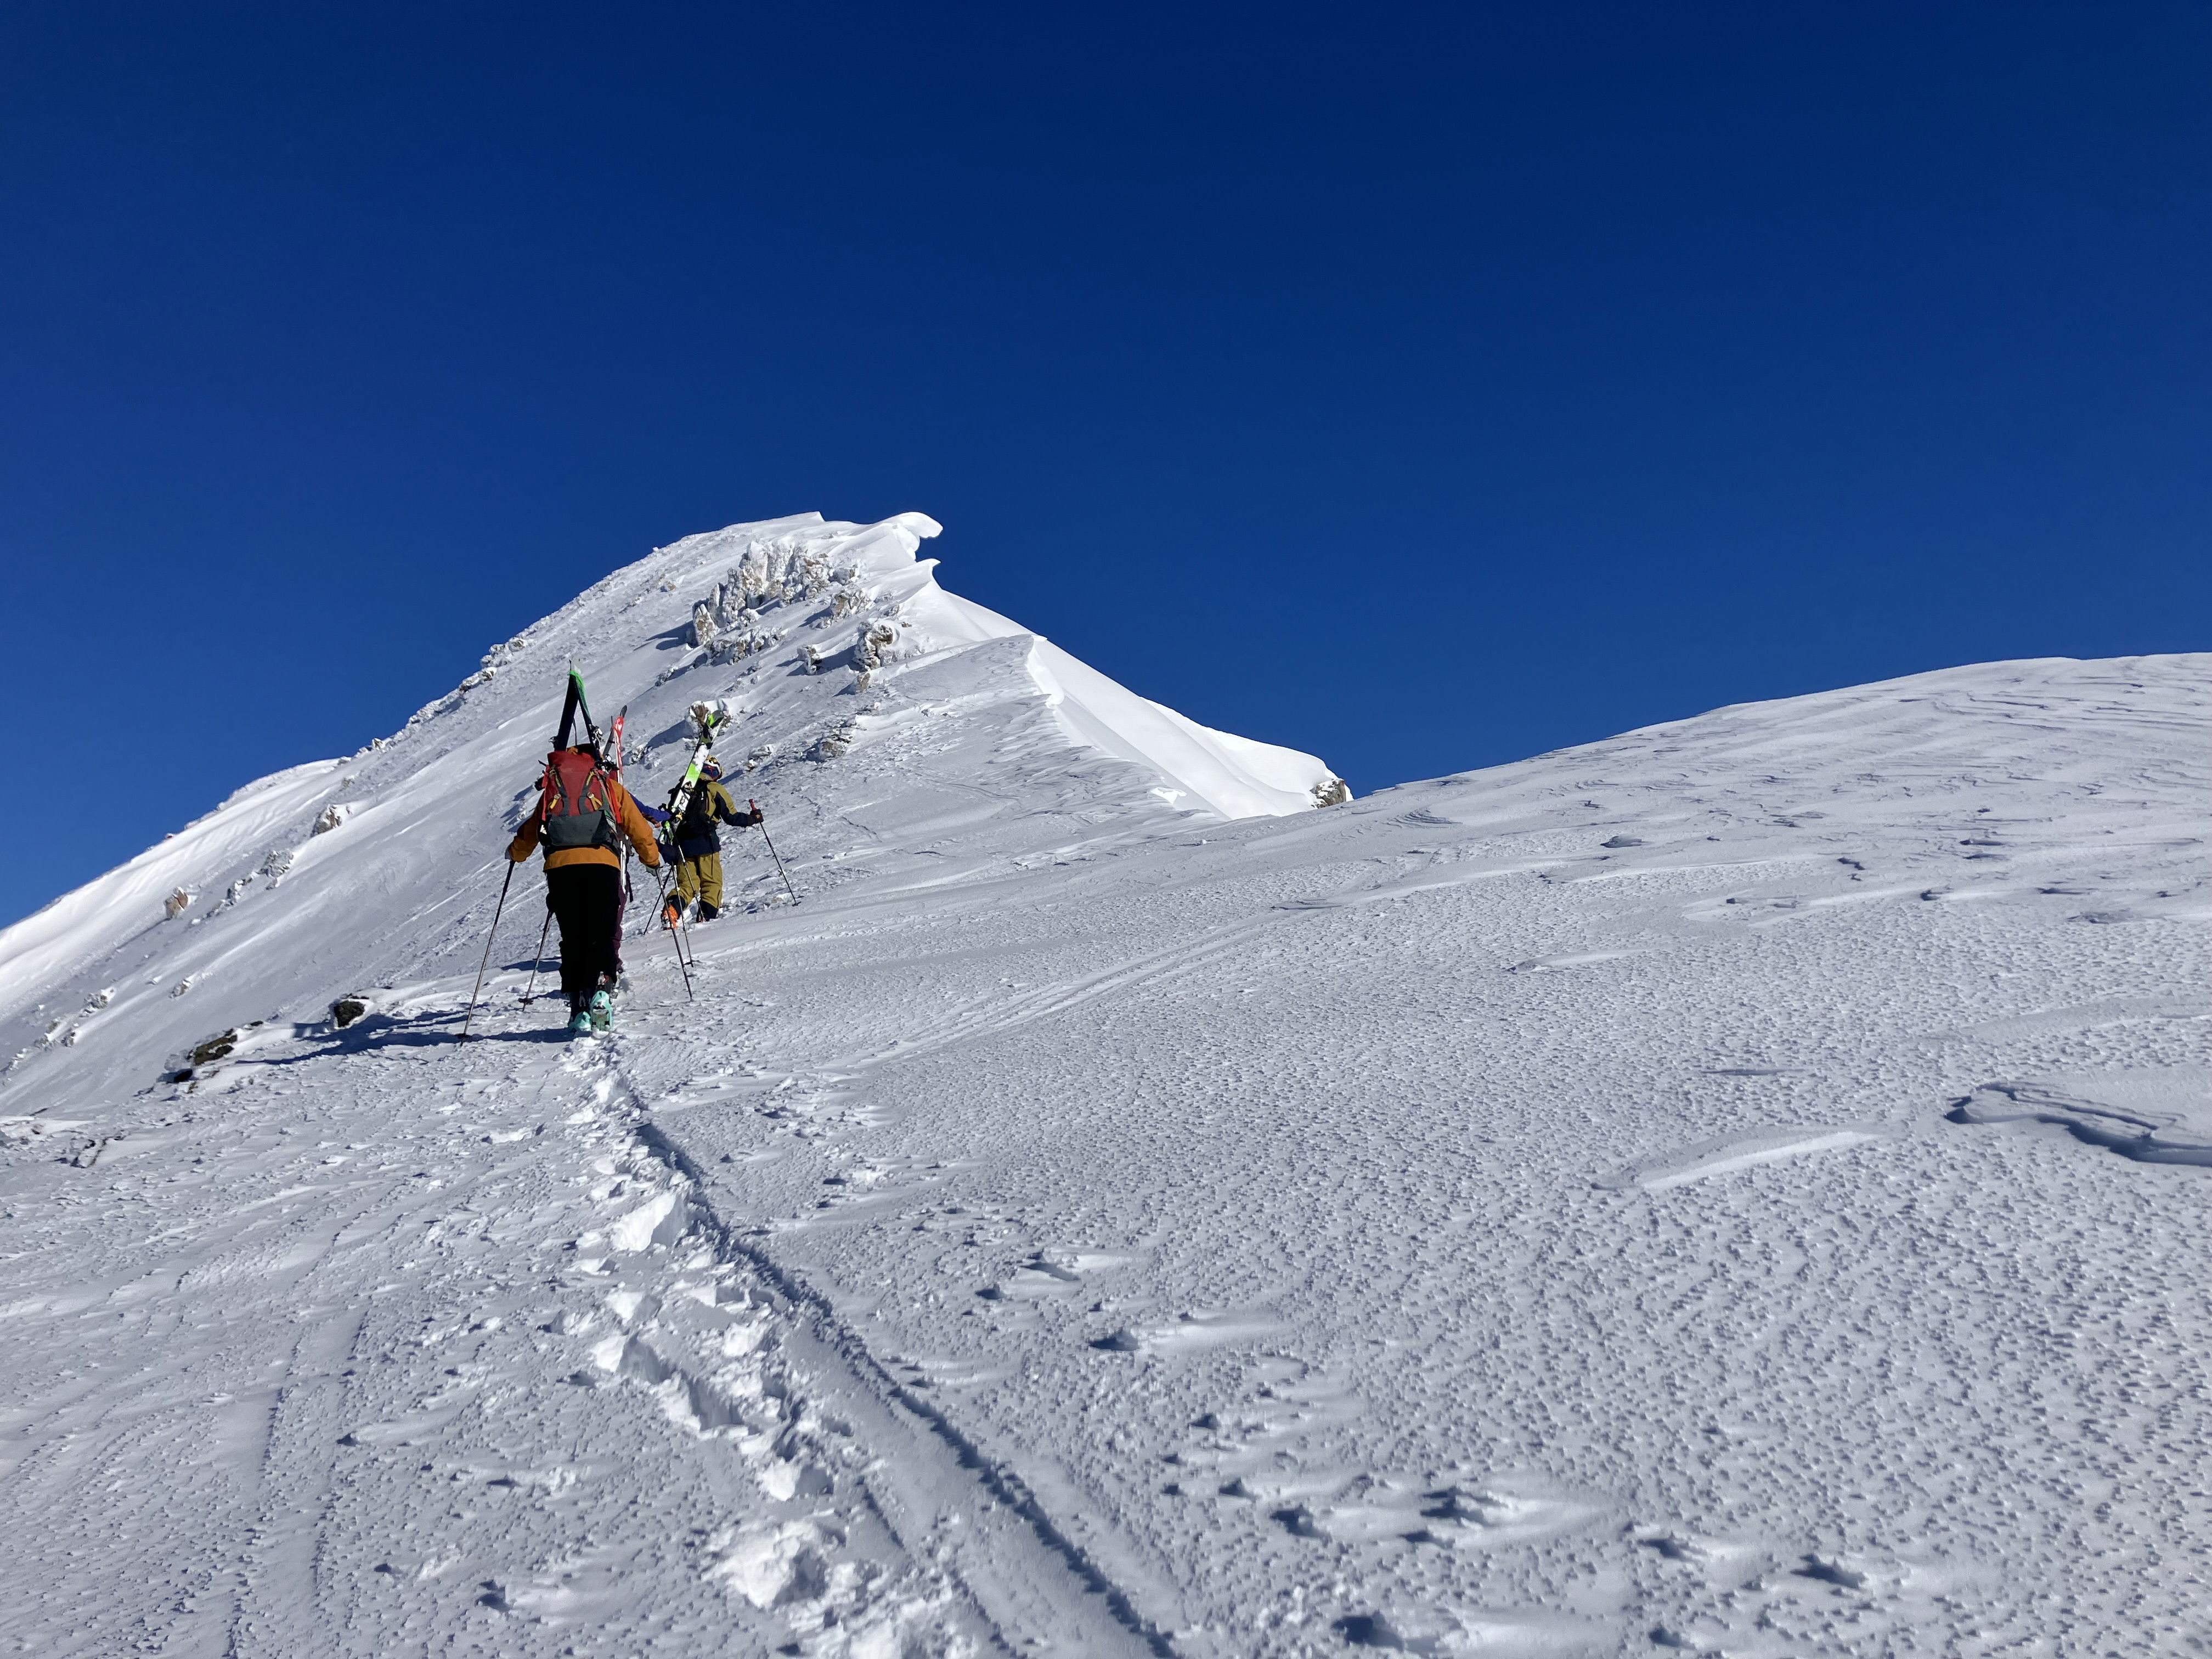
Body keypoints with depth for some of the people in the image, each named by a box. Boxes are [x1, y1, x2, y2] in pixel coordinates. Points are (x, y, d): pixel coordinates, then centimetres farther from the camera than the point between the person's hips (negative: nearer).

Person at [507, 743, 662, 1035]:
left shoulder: (551, 788, 27)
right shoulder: (610, 786, 22)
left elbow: (529, 832, 35)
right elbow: (639, 829, 19)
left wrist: (515, 853, 56)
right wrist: (653, 860, 36)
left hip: (560, 866, 2)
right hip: (602, 864, -2)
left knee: (572, 940, 10)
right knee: (604, 935, -1)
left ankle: (579, 1006, 2)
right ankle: (602, 990, -26)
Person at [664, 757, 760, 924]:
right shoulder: (715, 789, 1)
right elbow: (732, 817, -1)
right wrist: (753, 818, 14)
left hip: (683, 843, 4)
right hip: (706, 842, -4)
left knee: (686, 883, 9)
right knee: (712, 882, 6)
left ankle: (673, 910, -15)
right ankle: (707, 917, -5)